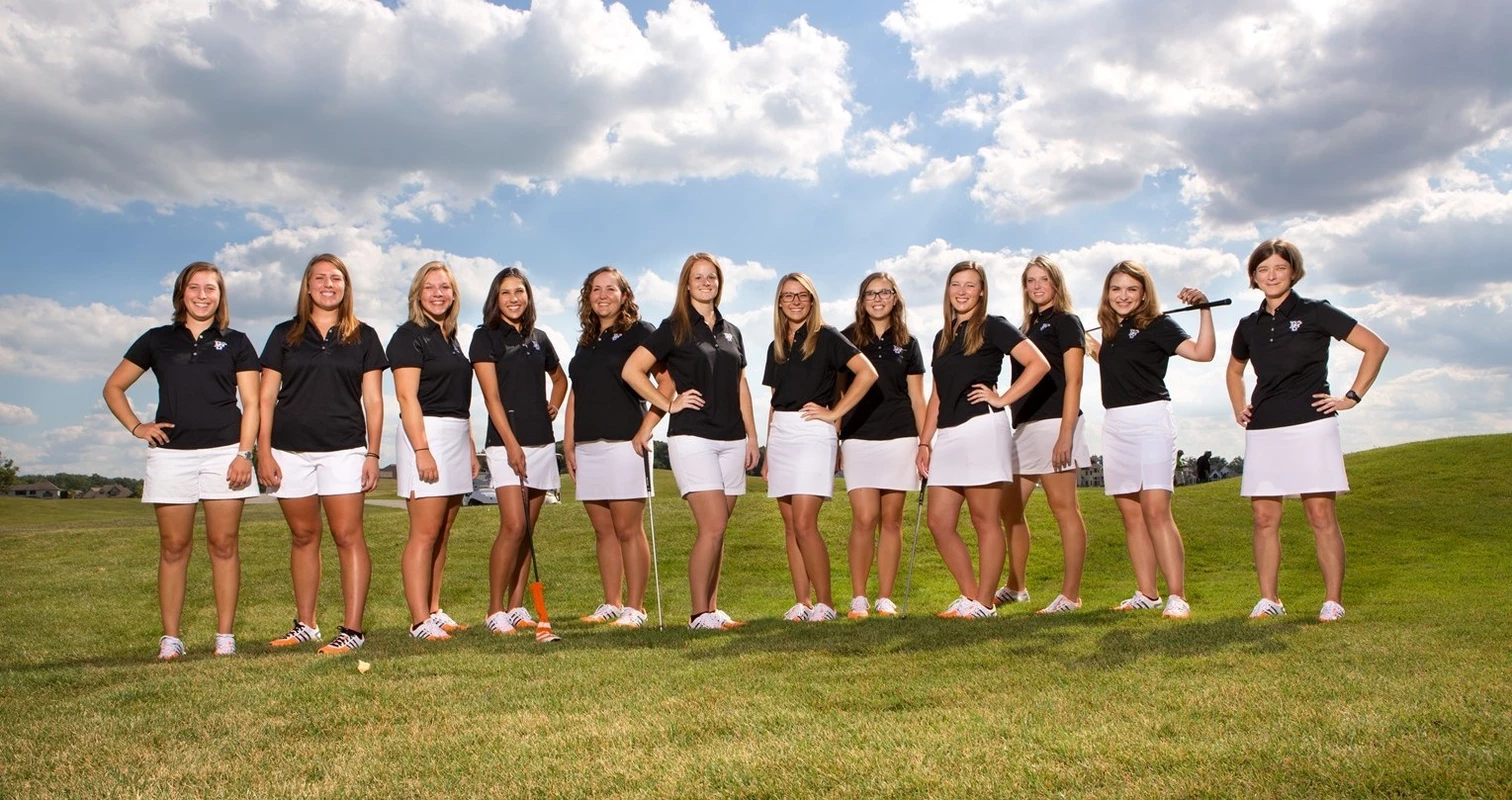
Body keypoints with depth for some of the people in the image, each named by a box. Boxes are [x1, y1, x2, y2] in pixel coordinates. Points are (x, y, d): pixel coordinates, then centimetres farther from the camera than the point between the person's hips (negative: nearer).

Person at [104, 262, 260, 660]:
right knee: (173, 547, 2)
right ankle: (170, 638, 9)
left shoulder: (235, 343, 9)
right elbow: (113, 388, 18)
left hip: (224, 451, -1)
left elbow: (251, 403, 4)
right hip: (171, 453, 1)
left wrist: (244, 453, -7)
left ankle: (225, 636, 5)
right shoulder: (157, 340, 12)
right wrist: (137, 426, 3)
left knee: (223, 544, 0)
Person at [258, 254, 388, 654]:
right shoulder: (285, 335, 10)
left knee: (348, 535, -6)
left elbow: (373, 400, 6)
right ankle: (305, 625, 20)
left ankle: (352, 629, -4)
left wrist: (373, 454, 0)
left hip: (344, 449, -2)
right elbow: (266, 398, 7)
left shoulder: (363, 336, 8)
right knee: (303, 536, 9)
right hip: (291, 450, 2)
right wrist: (264, 451, -1)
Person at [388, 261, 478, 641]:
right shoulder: (409, 336, -5)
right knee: (424, 533, -9)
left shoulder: (451, 337, 18)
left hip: (456, 437, 8)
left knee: (442, 534, 9)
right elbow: (407, 397, -13)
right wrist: (421, 450, -20)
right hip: (425, 434, -8)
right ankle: (420, 621, -6)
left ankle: (435, 611, 15)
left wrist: (470, 447, 18)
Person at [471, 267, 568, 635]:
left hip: (542, 443, 5)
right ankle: (495, 610, -5)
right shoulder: (486, 337, -1)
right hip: (506, 443, -5)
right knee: (513, 526, -15)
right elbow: (492, 396, -9)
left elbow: (560, 377, 31)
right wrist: (512, 444, -17)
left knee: (527, 530, 6)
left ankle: (516, 608, 13)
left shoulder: (538, 338, 14)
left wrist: (554, 405, 12)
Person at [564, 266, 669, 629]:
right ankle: (611, 603, 16)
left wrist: (646, 429, -15)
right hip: (587, 447, 7)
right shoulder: (586, 342, 20)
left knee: (627, 530, -5)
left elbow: (667, 381, -10)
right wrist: (568, 442, 14)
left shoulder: (638, 332, -1)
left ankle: (635, 608, 2)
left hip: (623, 443, -6)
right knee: (603, 531, 9)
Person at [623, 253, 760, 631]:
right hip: (692, 437, -5)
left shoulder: (731, 332, 16)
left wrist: (752, 437, 14)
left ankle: (712, 608, 14)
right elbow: (631, 370, -6)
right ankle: (699, 613, -4)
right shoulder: (675, 328, 0)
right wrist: (669, 404, -6)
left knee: (717, 529, 7)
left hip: (732, 439, 5)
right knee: (712, 527, -14)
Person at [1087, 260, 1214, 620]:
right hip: (1115, 425, 7)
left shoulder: (1156, 325, -3)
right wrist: (1092, 348, 23)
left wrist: (1204, 308, -22)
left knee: (1156, 511, -13)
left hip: (1150, 419, -7)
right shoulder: (1110, 331, 15)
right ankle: (1146, 593, 13)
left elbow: (1202, 352, -15)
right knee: (1131, 514, 7)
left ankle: (1177, 596, -10)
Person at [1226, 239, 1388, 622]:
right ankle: (1269, 599, 8)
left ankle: (1333, 601, 3)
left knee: (1321, 515, -4)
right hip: (1262, 431, 5)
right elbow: (1234, 370, 31)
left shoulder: (1315, 313, -1)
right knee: (1264, 518, 2)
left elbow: (1376, 347, -1)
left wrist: (1351, 397, -4)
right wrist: (1239, 409, 17)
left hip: (1310, 425, -4)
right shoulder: (1249, 326, 12)